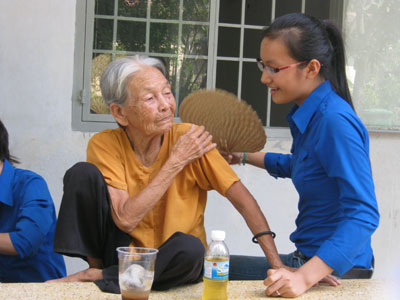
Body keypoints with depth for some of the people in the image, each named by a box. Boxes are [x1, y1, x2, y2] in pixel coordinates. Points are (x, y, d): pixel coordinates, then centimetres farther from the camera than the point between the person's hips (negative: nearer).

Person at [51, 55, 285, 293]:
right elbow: (126, 219, -22)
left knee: (191, 247, -35)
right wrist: (176, 161, -22)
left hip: (172, 264, 1)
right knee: (83, 173, -18)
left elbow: (243, 200, -11)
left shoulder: (190, 139, -12)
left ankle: (94, 277, -15)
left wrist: (278, 265, -18)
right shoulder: (104, 145, -11)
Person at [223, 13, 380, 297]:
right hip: (309, 257, 9)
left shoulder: (335, 121, -24)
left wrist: (305, 277, -36)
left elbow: (364, 214, -29)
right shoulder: (308, 114, 4)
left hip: (336, 271, -9)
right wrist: (244, 156, 28)